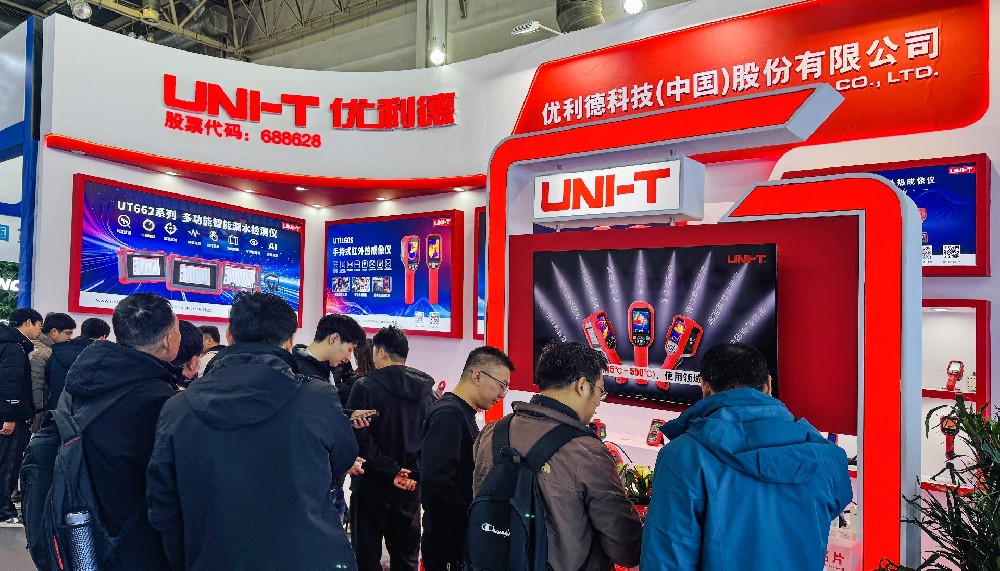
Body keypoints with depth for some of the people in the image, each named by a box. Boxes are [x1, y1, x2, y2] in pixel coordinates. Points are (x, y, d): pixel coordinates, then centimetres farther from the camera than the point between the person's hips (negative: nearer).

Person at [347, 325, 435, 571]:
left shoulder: (365, 386, -11)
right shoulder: (426, 390, 3)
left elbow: (359, 435, -18)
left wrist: (390, 470, -16)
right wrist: (415, 472, -3)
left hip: (372, 485, -4)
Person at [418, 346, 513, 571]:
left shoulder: (463, 412, 10)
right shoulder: (448, 414, -21)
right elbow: (436, 479, -30)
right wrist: (473, 510, -19)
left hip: (461, 538, 9)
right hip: (449, 545, -9)